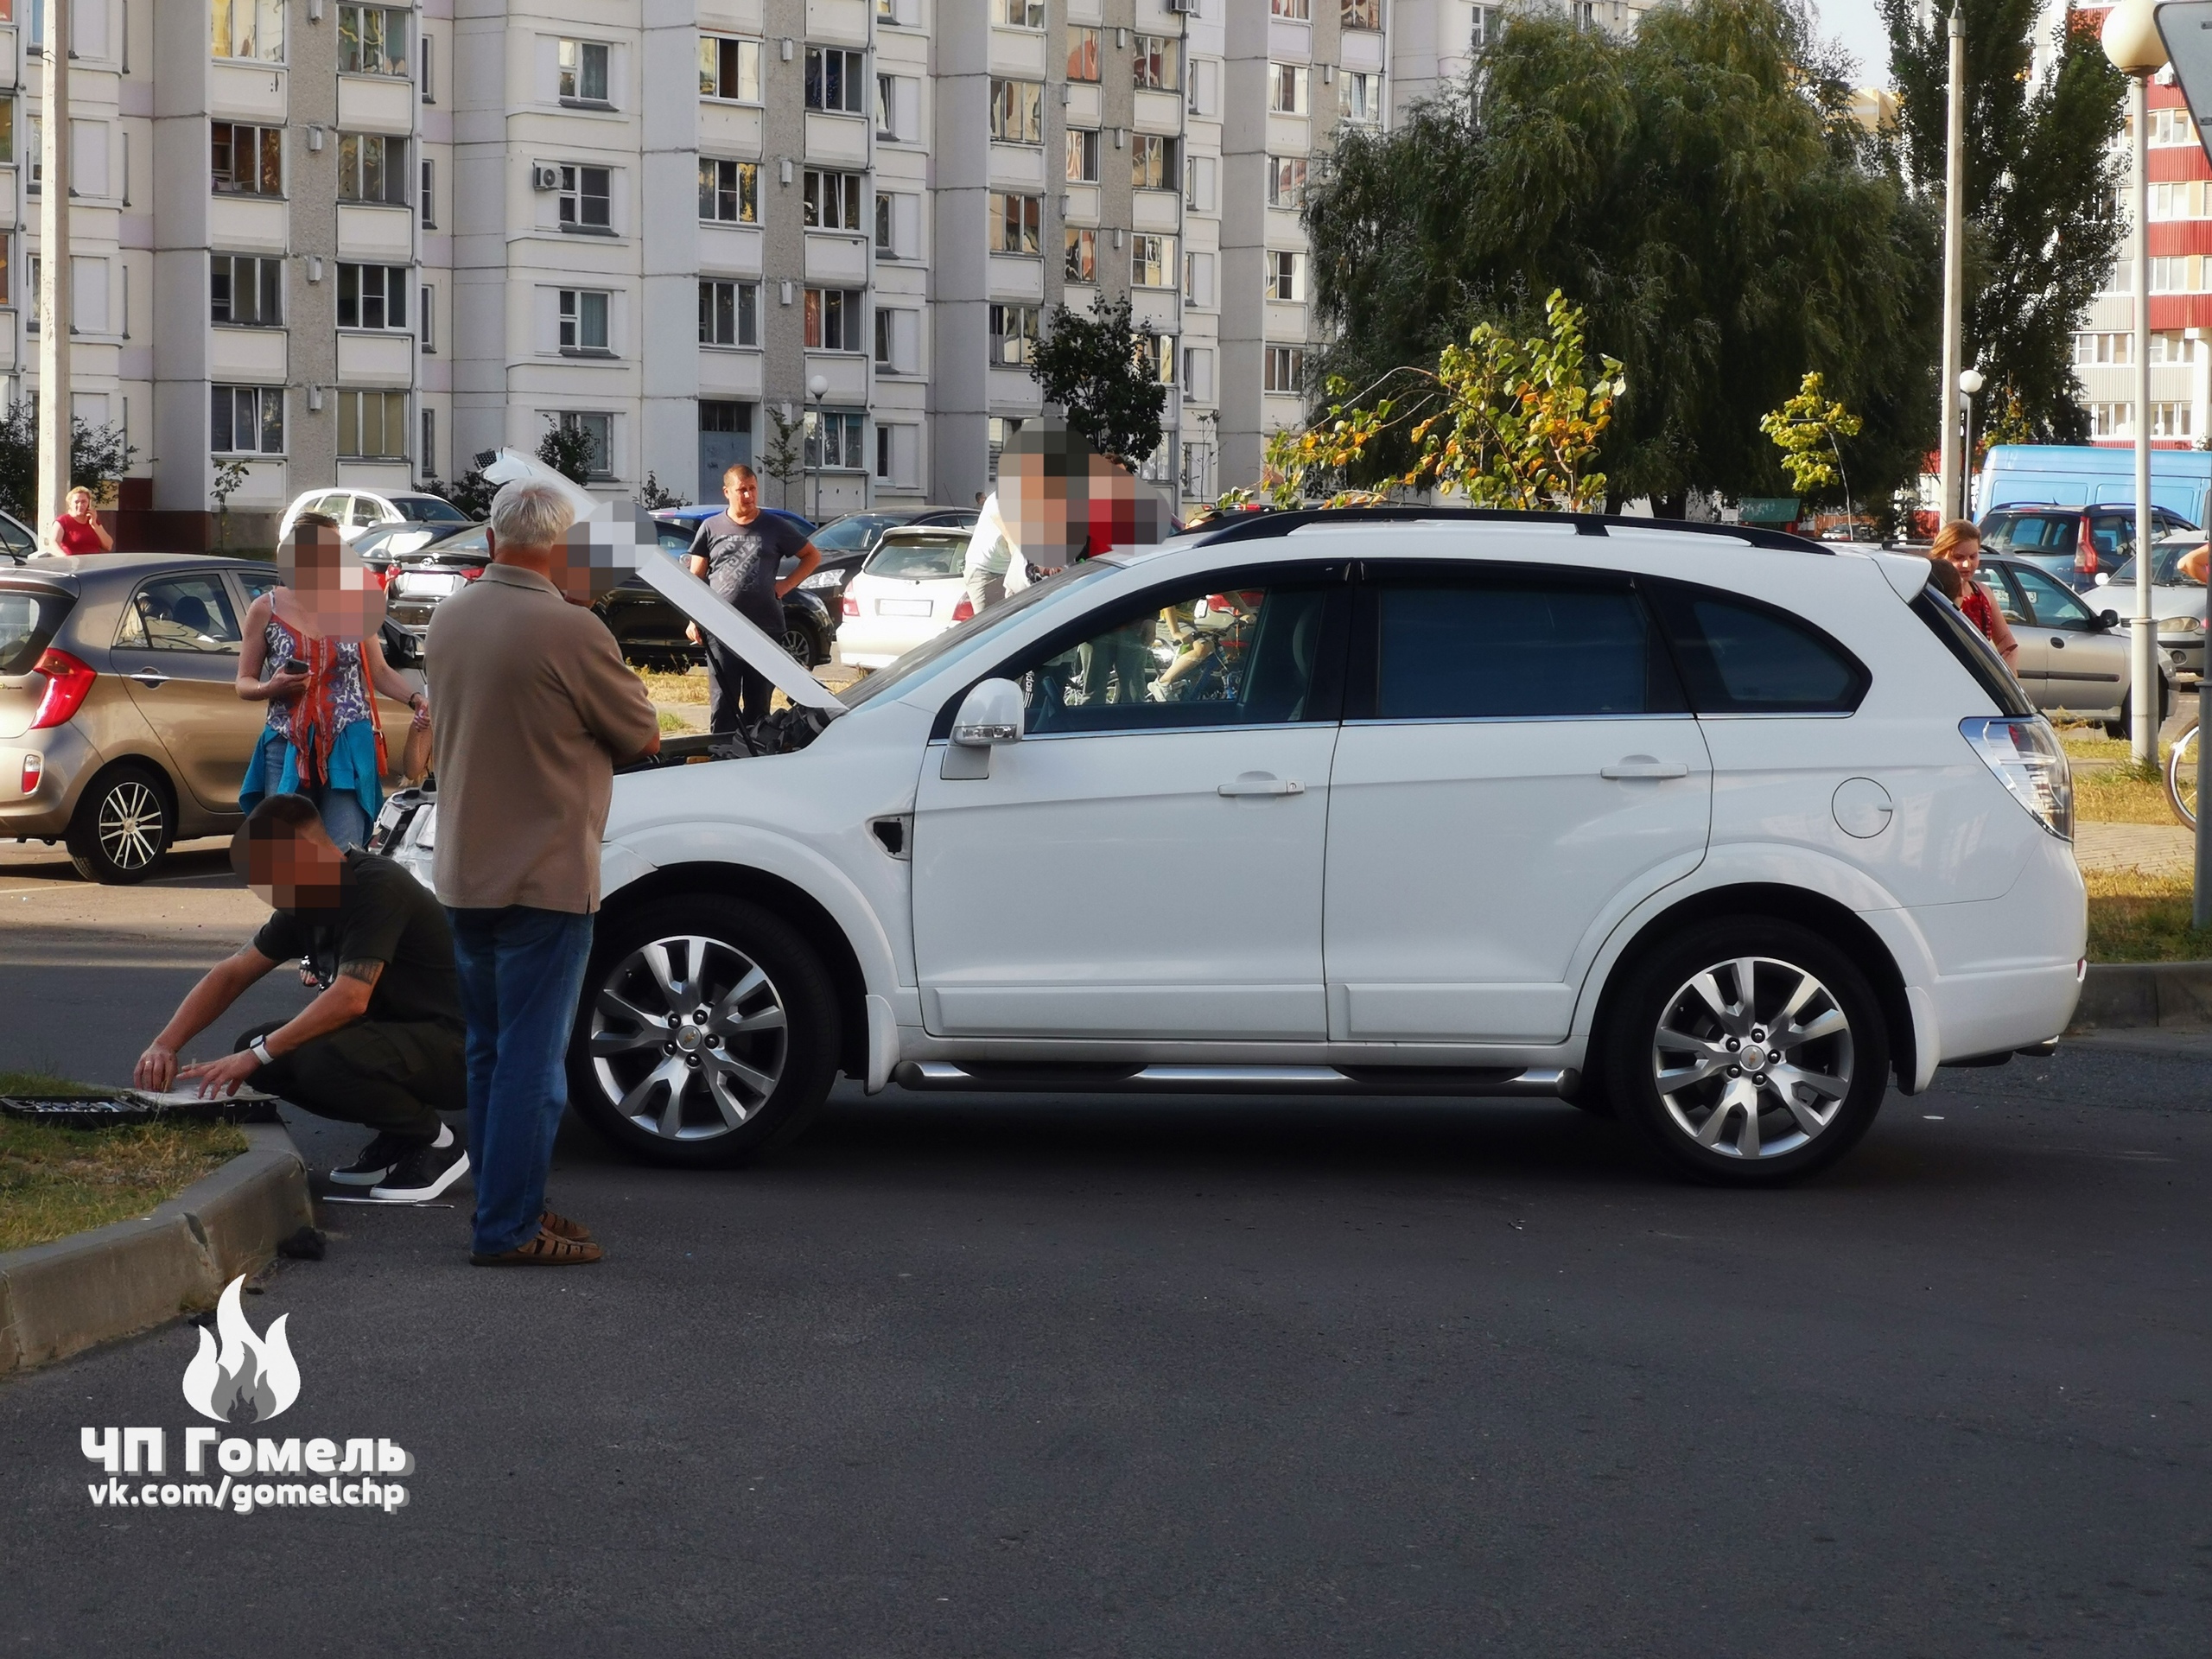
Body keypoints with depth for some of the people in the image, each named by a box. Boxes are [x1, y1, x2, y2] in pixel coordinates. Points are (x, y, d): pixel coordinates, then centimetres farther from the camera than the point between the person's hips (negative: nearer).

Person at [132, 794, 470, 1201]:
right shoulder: (304, 902, 7)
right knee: (257, 1051, -2)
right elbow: (231, 974, 13)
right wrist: (165, 1045, 0)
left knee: (323, 1060, -33)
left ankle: (434, 1143, -8)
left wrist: (258, 1055, -23)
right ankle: (396, 1139, 8)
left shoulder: (376, 888, -21)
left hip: (453, 1046, -9)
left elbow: (350, 999, -30)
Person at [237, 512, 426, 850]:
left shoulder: (354, 604, 5)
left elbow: (380, 672, 12)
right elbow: (244, 683, 8)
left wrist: (416, 700, -6)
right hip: (289, 749, 0)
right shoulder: (266, 610, 3)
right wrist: (271, 688, -14)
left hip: (348, 749, 0)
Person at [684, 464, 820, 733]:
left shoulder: (775, 527, 8)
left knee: (758, 706, 6)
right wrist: (693, 620, 1)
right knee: (722, 706, -2)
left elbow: (812, 557, 17)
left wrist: (786, 584, 3)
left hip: (765, 628, 0)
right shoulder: (711, 528, 9)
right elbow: (696, 577, 11)